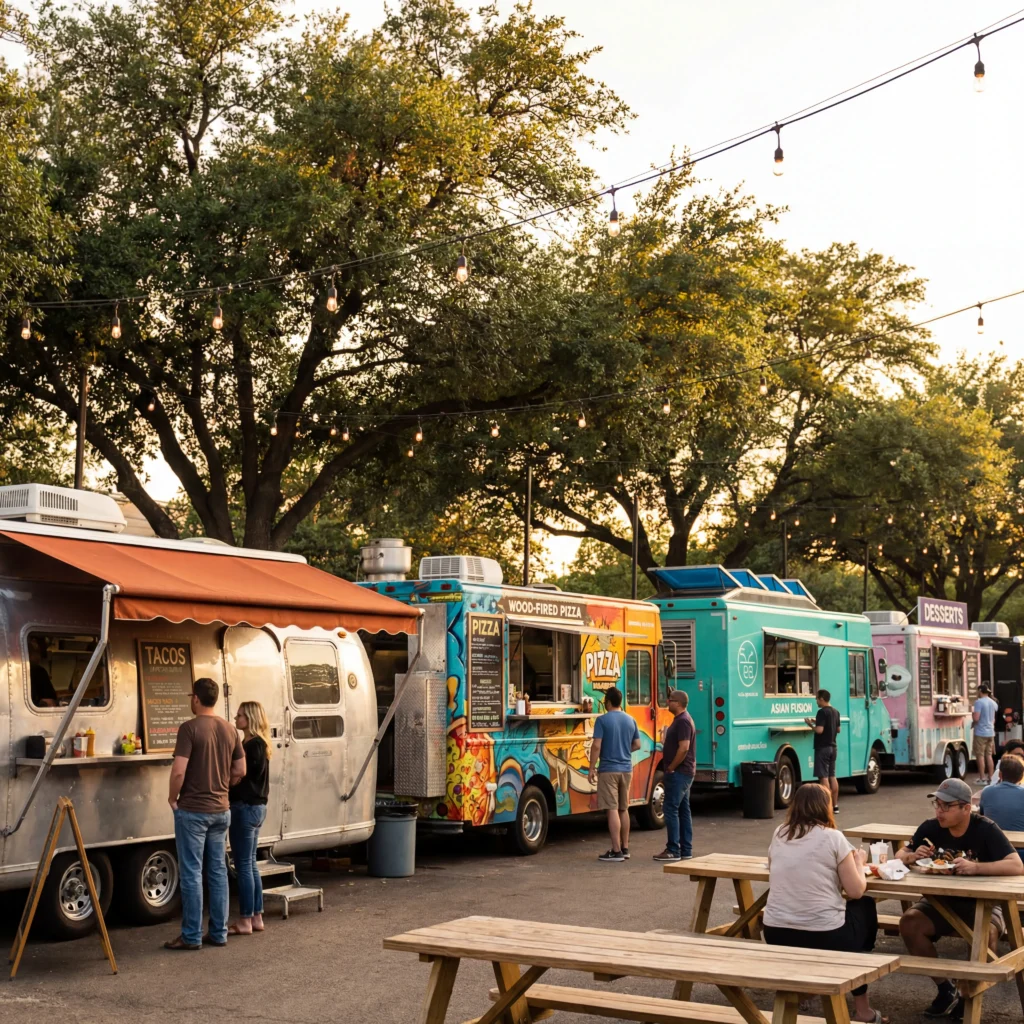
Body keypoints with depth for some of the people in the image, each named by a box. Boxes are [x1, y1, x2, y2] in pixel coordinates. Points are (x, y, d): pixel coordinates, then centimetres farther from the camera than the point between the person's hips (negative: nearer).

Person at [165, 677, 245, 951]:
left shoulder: (190, 728, -14)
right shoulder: (229, 729, 6)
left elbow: (178, 771, -20)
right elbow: (240, 771, 12)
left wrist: (172, 798, -4)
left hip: (192, 810, -6)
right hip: (220, 810, 6)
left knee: (191, 873, -1)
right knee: (218, 871, 11)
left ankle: (192, 936, 3)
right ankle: (219, 933, 15)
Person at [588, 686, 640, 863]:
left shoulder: (603, 720, -11)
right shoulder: (630, 720, 7)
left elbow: (596, 746, -15)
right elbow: (637, 745, 12)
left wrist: (591, 768, -8)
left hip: (608, 770, -6)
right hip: (626, 770, 6)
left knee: (612, 810, -5)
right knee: (623, 809, 15)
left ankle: (616, 851, -6)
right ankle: (625, 849, 20)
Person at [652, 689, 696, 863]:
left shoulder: (682, 721, -17)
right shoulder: (681, 720, 16)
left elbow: (684, 748, -25)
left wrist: (670, 768, -17)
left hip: (679, 773, -11)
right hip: (684, 773, 11)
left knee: (671, 810, -9)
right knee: (683, 810, 11)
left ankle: (673, 851, -8)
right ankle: (686, 850, 14)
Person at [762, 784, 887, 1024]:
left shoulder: (778, 835, 7)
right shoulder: (833, 837, -6)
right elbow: (856, 891, -5)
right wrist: (858, 863, 15)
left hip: (776, 935, 5)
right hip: (823, 937, -5)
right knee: (865, 906, 27)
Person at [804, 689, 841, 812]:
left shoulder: (822, 712, -16)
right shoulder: (835, 712, 12)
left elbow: (819, 730, -24)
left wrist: (811, 724, -7)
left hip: (822, 748, -9)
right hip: (832, 747, 9)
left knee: (824, 777, -7)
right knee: (832, 776, 13)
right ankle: (835, 805, 15)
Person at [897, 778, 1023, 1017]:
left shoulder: (986, 830, -17)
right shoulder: (930, 828, -6)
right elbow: (900, 856, 4)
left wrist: (975, 867, -39)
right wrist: (912, 856, -21)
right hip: (941, 901, 4)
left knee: (985, 934, -34)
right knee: (909, 923, -23)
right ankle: (946, 990, -5)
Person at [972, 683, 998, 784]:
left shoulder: (979, 702, -15)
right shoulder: (993, 703, 9)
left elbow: (976, 718, -20)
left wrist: (972, 714, 0)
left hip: (981, 733, -7)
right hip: (990, 732, 7)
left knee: (980, 756, -1)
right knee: (989, 755, 11)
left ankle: (982, 779, -1)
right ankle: (990, 778, 13)